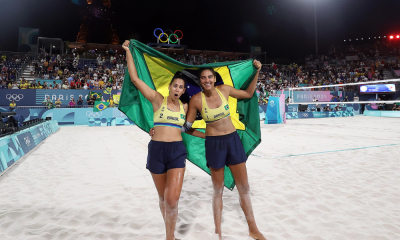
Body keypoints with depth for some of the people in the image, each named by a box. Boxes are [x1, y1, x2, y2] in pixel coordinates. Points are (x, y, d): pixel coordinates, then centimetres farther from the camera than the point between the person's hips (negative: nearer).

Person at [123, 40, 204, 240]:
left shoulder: (185, 107, 8)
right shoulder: (158, 99, 1)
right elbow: (135, 79, -1)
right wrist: (128, 52, 1)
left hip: (177, 151, 1)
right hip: (156, 150, 0)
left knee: (172, 199, -11)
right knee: (163, 197, 12)